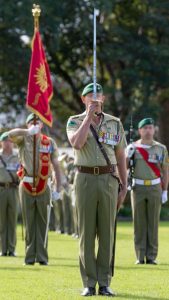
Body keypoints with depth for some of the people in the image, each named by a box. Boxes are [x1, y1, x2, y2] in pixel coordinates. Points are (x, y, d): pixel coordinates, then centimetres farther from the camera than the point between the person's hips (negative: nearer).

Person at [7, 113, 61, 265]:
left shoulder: (50, 142, 5)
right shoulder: (23, 140, 3)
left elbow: (56, 166, 5)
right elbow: (10, 135, -18)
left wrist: (58, 189, -1)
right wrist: (28, 132, -34)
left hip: (43, 188, 0)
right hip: (26, 187, 0)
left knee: (42, 223, 1)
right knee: (29, 224, 4)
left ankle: (42, 257, 4)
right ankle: (30, 257, 8)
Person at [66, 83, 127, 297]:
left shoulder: (115, 124, 8)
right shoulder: (75, 122, 2)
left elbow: (121, 158, 10)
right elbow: (76, 143, -20)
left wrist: (124, 188, 5)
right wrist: (89, 116, -17)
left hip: (108, 180, 1)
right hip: (85, 180, -1)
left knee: (106, 232, 1)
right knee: (86, 233, -1)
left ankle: (104, 283, 6)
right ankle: (89, 284, 4)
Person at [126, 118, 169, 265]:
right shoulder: (133, 147, 3)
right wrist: (129, 154, -20)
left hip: (155, 188, 0)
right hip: (138, 187, 0)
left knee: (153, 223, 1)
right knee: (139, 223, 1)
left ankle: (152, 256, 5)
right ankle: (140, 256, 4)